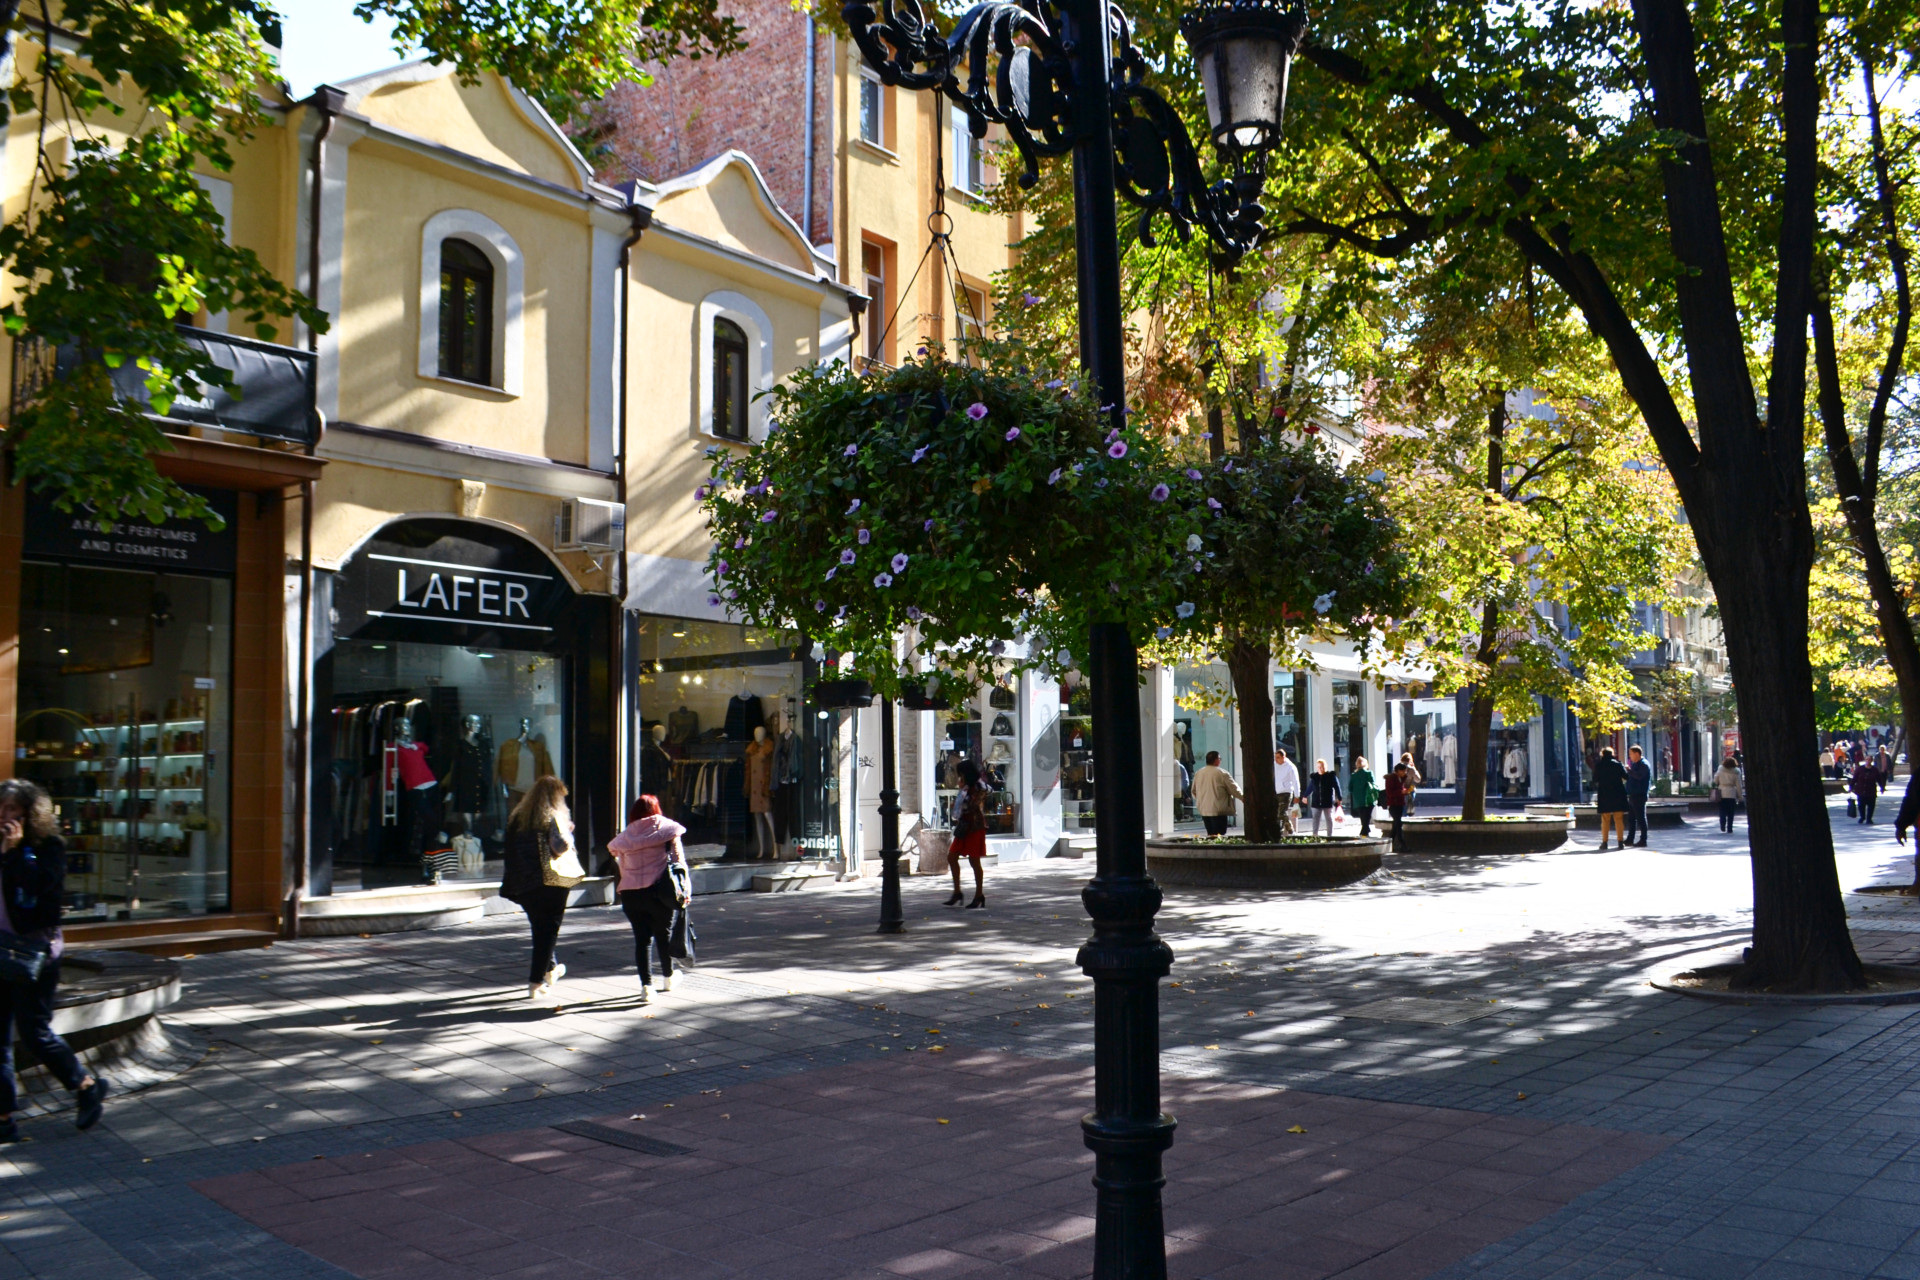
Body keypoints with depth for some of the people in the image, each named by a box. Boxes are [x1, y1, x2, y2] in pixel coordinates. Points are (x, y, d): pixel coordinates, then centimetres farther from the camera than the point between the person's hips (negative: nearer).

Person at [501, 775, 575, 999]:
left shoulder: (517, 816, 6)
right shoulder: (553, 817, -11)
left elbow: (508, 850, 9)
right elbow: (561, 846, -22)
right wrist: (567, 831, -4)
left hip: (523, 885, 6)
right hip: (550, 883, -6)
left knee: (539, 928, 22)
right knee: (548, 930, 3)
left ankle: (551, 968, 40)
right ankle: (536, 982, -1)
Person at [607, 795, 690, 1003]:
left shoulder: (626, 835, 8)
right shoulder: (667, 828, 1)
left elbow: (622, 866, 8)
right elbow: (678, 860, -2)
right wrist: (683, 889, 1)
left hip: (630, 894, 2)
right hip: (657, 891, -2)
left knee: (641, 938, 6)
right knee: (663, 935, 15)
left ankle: (646, 985, -1)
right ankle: (668, 978, 32)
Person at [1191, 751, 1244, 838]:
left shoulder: (1198, 773, 7)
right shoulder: (1222, 773, -10)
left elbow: (1194, 791, 16)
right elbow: (1233, 788, -3)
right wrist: (1243, 797, 13)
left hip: (1203, 810, 6)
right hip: (1218, 811, -6)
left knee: (1210, 834, 14)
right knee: (1220, 835, -4)